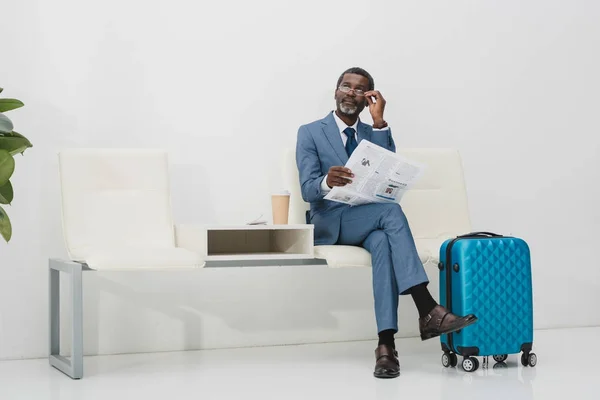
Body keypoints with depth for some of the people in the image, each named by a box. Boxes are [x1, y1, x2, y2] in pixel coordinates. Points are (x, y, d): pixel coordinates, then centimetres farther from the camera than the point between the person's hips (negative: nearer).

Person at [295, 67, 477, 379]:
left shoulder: (373, 134, 15)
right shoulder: (310, 133, 3)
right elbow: (308, 190, -11)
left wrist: (379, 122, -11)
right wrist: (327, 182, -36)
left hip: (369, 221, 4)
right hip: (329, 223, -3)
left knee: (384, 242, -35)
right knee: (391, 211, -33)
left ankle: (386, 343, -44)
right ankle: (427, 311, -41)